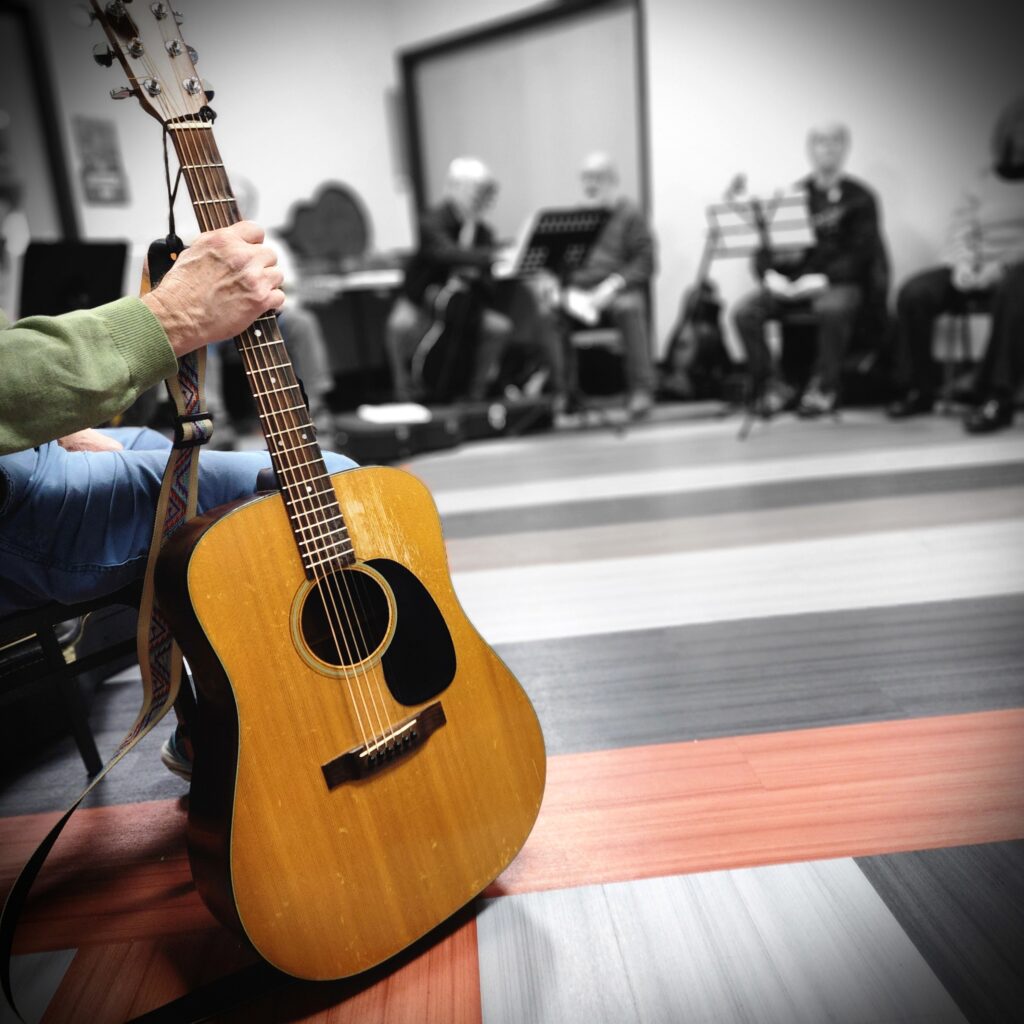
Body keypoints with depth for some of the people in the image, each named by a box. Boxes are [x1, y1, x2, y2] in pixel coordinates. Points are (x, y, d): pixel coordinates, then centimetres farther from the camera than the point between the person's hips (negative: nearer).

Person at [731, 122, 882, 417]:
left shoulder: (859, 197, 6)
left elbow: (863, 252, -4)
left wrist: (822, 278, -19)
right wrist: (772, 274, -10)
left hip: (840, 282, -3)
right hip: (788, 282, 3)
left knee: (831, 309, -39)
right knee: (743, 311, -24)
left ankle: (823, 388, -18)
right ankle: (774, 385, -12)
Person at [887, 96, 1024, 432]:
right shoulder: (983, 181, 18)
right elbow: (961, 230, 9)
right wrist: (963, 265, -11)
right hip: (978, 271, 4)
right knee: (913, 292, -19)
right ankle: (917, 389, -13)